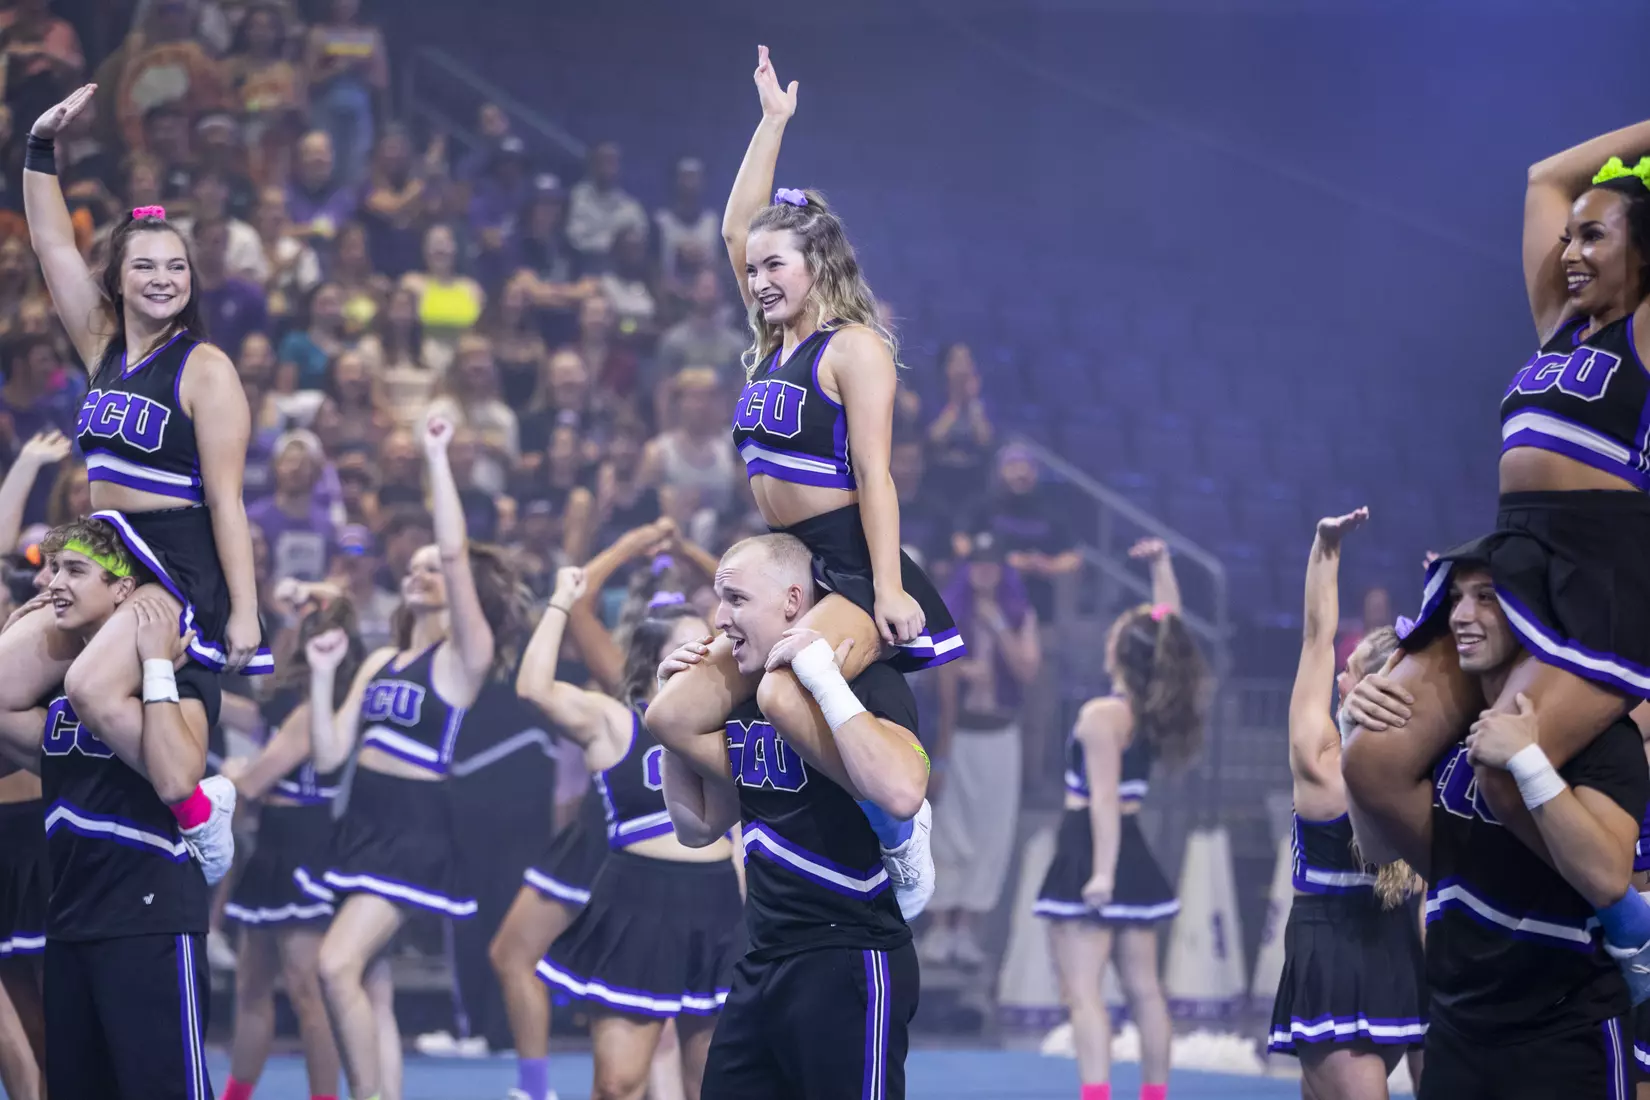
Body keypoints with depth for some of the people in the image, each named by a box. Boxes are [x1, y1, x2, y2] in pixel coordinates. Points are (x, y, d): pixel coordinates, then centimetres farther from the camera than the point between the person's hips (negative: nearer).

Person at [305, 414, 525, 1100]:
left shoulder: (464, 655, -5)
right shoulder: (382, 661, 15)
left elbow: (457, 554, -20)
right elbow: (328, 755, 11)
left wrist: (437, 460, -18)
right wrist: (323, 675, 1)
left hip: (417, 832, -8)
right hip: (364, 824, 8)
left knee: (339, 964, -21)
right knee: (372, 990, 7)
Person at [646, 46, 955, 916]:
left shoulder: (853, 347, -9)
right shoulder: (773, 340, 13)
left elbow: (873, 473, -15)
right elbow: (736, 226, 17)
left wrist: (887, 590, -22)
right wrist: (773, 121, 18)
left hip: (853, 569, -9)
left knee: (784, 693, -36)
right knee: (673, 718, -1)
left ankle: (899, 821, -17)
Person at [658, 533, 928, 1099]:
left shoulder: (869, 683, -12)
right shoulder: (747, 697, 12)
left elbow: (901, 792, -33)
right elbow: (698, 825, 20)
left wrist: (825, 681, -28)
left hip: (849, 963, -8)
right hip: (763, 964, 8)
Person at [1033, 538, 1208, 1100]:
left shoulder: (1101, 715, -15)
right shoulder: (1157, 709, 4)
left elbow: (1105, 798, -22)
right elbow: (1168, 628, 17)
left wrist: (1102, 871, -25)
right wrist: (1162, 566, 14)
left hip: (1090, 849, -8)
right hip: (1133, 854, 8)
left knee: (1082, 990, -10)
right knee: (1144, 987, 12)